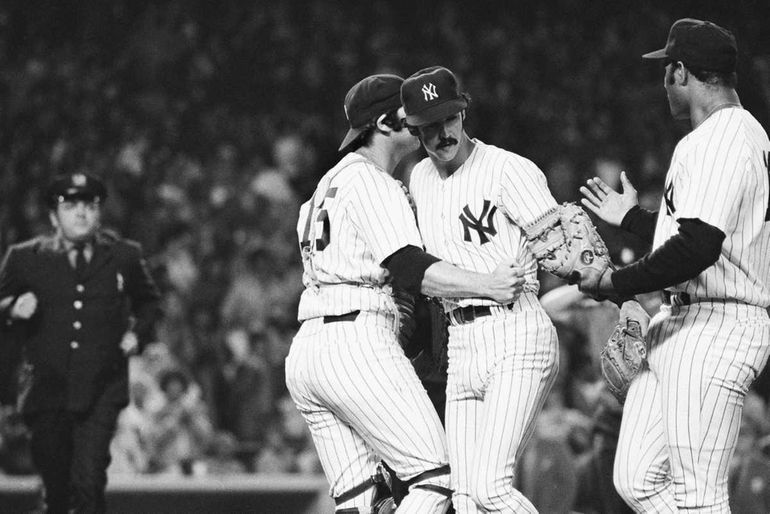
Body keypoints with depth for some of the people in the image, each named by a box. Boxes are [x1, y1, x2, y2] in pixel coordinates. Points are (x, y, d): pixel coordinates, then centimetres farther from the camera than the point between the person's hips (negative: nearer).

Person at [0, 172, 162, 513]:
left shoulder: (124, 256, 6)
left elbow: (149, 302, 23)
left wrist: (138, 333, 5)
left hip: (101, 393, -1)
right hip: (47, 392, 1)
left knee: (89, 483, -16)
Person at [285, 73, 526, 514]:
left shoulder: (334, 181, 28)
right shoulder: (370, 183, -4)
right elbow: (410, 271, -17)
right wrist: (486, 285, -23)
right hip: (358, 344, -10)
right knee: (436, 477, -10)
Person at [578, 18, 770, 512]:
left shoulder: (720, 141, -16)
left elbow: (697, 249, -27)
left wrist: (615, 282, -16)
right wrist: (633, 217, 40)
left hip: (714, 331, -11)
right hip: (678, 323, 11)